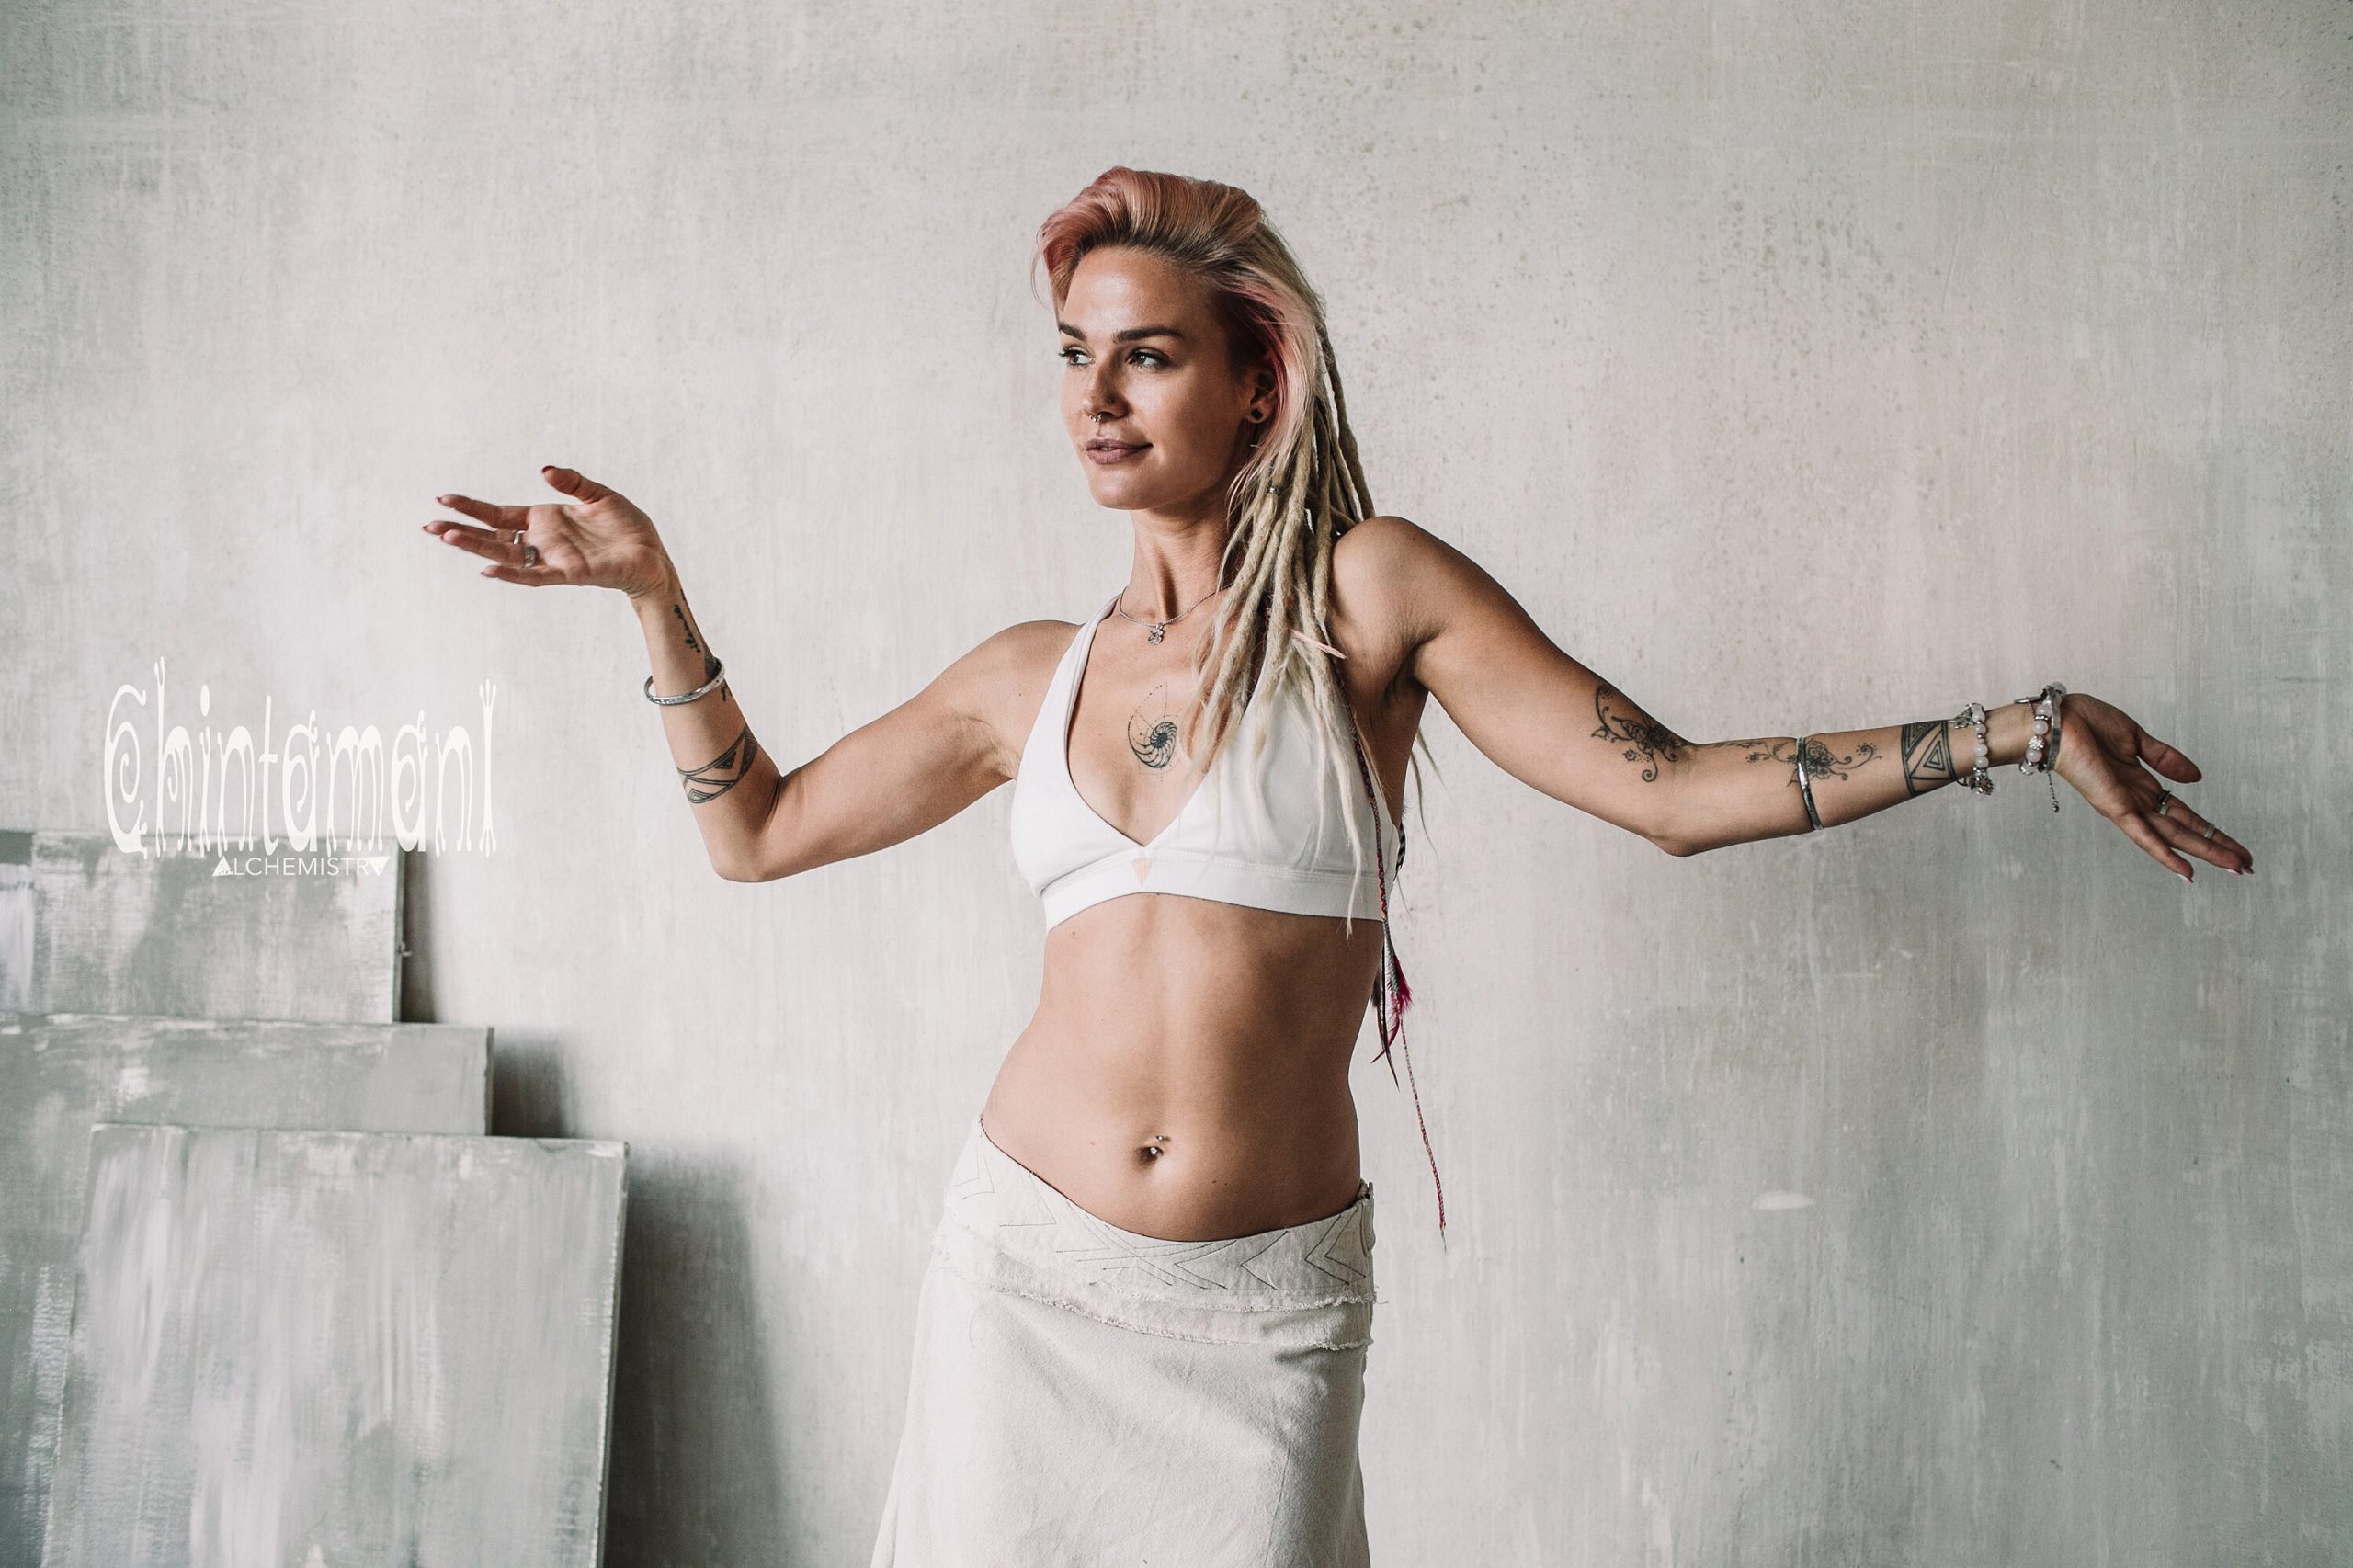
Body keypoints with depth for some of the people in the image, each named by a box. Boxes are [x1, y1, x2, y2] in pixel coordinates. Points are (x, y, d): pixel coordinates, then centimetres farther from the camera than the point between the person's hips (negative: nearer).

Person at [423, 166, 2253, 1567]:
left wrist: (2015, 728, -14)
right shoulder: (1034, 675, 9)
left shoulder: (1372, 592, -2)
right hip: (1027, 1267, 3)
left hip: (1264, 1305, -3)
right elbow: (759, 828, 17)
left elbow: (1666, 783, -8)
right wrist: (655, 589, 11)